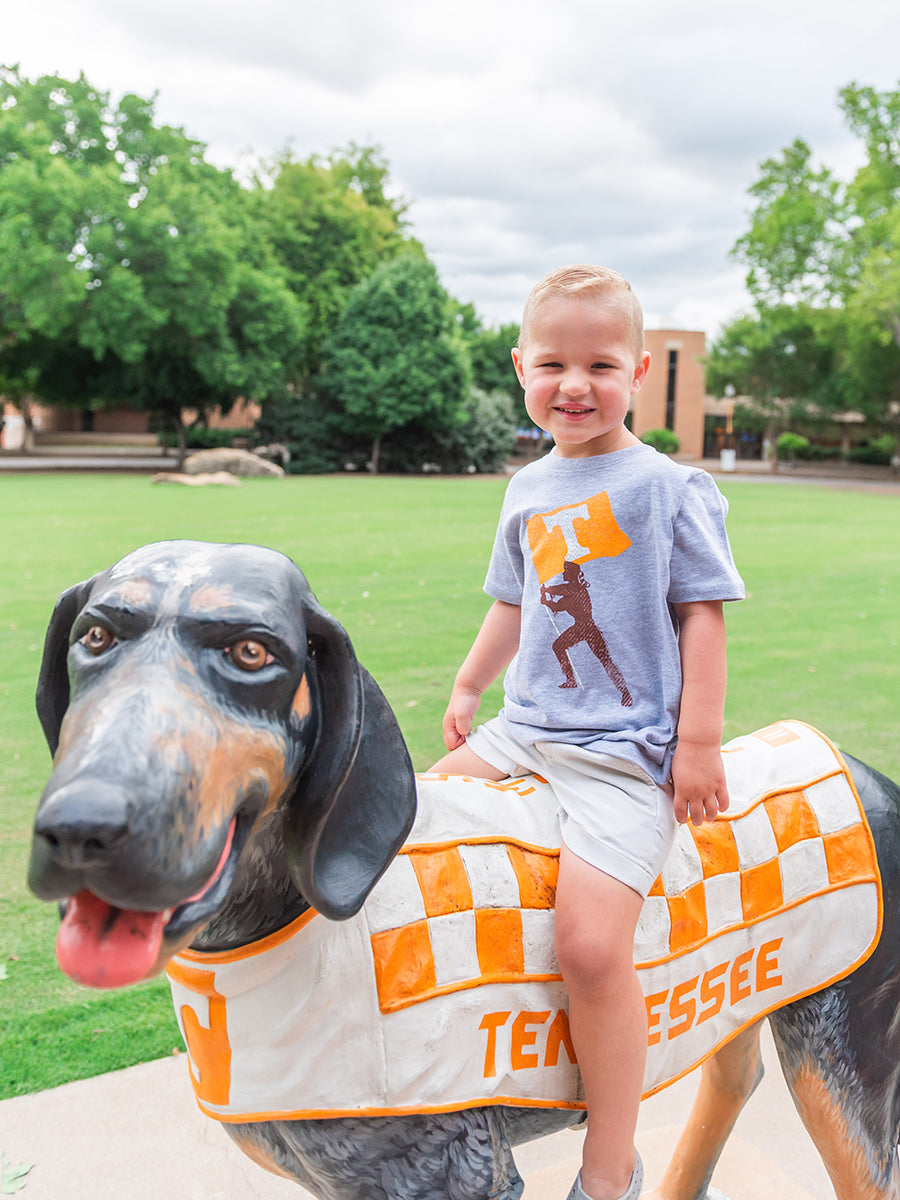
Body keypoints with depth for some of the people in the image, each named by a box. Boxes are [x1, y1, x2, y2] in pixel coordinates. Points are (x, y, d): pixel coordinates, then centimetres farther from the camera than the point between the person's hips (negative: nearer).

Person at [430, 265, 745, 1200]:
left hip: (628, 751, -7)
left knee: (589, 944, -21)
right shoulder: (528, 491, 11)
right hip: (525, 729, 7)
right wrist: (468, 685, 20)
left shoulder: (668, 487, -6)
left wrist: (699, 741, -11)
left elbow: (703, 614, -6)